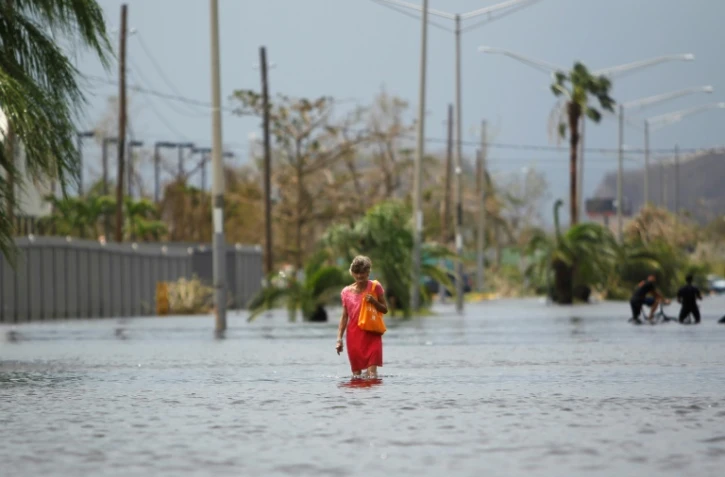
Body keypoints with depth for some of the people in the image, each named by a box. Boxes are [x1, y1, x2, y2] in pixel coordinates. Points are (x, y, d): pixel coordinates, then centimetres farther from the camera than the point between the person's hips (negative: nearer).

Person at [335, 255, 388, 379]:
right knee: (356, 375, 4)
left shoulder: (375, 287, 1)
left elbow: (385, 309, 6)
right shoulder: (346, 292, 5)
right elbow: (344, 316, 10)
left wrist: (374, 301, -14)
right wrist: (339, 338, 4)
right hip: (354, 336, 2)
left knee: (372, 372, -13)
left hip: (372, 335, -2)